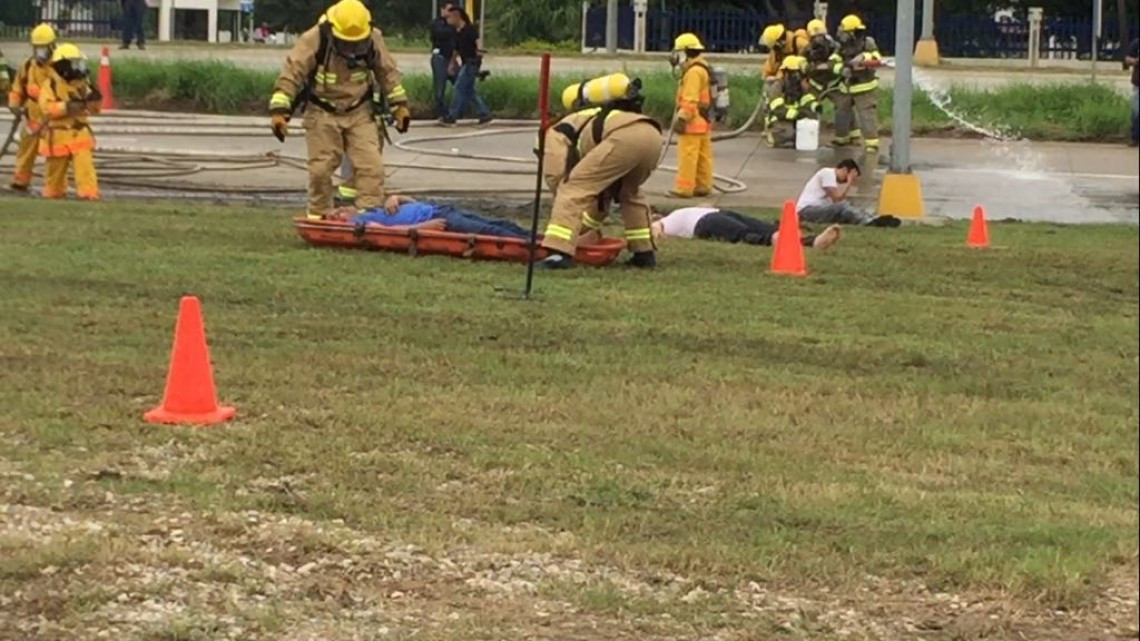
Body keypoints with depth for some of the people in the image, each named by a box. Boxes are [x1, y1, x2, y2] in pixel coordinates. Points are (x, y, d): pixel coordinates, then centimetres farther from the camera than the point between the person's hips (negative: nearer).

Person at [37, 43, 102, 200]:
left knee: (85, 165, -15)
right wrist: (66, 106, -32)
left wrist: (94, 100, -8)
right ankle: (53, 195, 31)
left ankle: (90, 194, -20)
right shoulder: (50, 84, -9)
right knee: (55, 170, 12)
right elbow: (47, 108, -22)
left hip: (79, 134, 3)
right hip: (58, 135, -3)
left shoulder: (82, 83, 8)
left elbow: (93, 109, 14)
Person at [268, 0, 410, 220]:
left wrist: (399, 104, 7)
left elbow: (388, 71, 6)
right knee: (321, 169, 1)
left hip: (360, 112, 2)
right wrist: (279, 110, -27)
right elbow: (291, 74, -20)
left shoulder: (373, 40, -9)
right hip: (322, 113, -2)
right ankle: (318, 217, 17)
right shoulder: (313, 41, -20)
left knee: (371, 166, -9)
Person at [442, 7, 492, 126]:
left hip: (472, 62, -9)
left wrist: (479, 50, -46)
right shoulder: (457, 32, 13)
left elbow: (478, 40, -27)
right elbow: (457, 50, 23)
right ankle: (484, 114, 15)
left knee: (460, 88, -6)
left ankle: (452, 117, -1)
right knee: (469, 90, 10)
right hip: (465, 63, 9)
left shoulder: (470, 29, -12)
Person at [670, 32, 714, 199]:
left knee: (688, 157, -9)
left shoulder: (693, 72, -16)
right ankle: (703, 186, 15)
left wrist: (681, 118, -21)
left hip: (693, 122, -11)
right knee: (703, 155, 11)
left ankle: (684, 188, -10)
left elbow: (690, 100, -22)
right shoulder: (703, 69, 17)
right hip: (703, 122, 11)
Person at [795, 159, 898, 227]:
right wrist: (849, 182, -7)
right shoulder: (828, 173, -9)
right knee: (842, 207, -28)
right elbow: (837, 199, -15)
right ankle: (871, 222, -37)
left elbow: (839, 199, 7)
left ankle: (871, 220, -28)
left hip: (819, 210, 9)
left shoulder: (836, 180, 20)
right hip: (807, 210, -9)